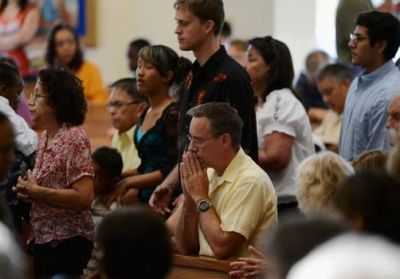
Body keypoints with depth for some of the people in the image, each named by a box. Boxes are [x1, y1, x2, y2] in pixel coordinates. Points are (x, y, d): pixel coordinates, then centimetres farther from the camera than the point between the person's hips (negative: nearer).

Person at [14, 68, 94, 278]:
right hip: (43, 240, 8)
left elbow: (83, 197, -21)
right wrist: (27, 189, 2)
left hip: (67, 243, -8)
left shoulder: (74, 138, -14)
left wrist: (36, 191, -18)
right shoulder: (45, 137, 11)